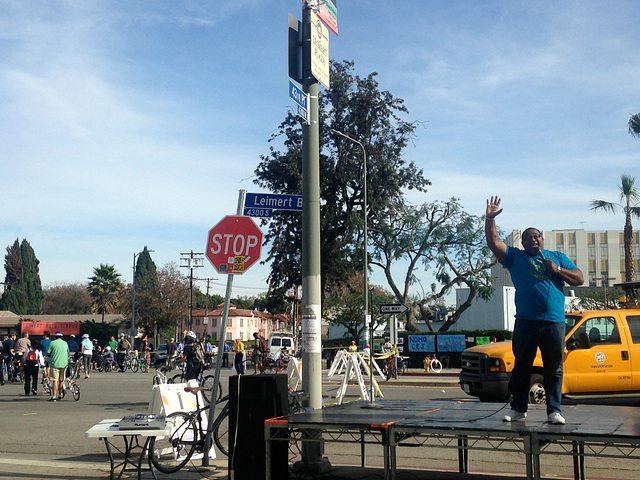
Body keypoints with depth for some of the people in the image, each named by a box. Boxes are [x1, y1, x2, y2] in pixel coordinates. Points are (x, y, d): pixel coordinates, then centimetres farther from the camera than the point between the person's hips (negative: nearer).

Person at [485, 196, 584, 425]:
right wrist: (490, 219, -9)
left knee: (554, 369, 3)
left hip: (555, 322, 1)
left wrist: (557, 269, -4)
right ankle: (519, 408, 14)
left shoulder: (558, 257, 17)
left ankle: (554, 410, 8)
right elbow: (493, 243, 1)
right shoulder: (515, 257, 13)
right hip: (526, 322, 0)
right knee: (522, 367, 6)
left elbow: (579, 278, 11)